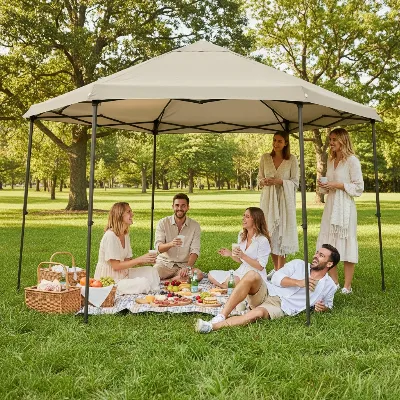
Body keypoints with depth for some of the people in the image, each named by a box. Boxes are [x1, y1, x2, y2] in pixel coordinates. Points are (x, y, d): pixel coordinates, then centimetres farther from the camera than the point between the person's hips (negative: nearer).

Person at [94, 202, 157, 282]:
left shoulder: (126, 235, 7)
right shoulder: (110, 235, -18)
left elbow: (127, 260, 7)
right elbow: (116, 266, -20)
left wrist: (145, 261, -10)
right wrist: (139, 259, -19)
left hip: (121, 275, 8)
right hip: (107, 278, -8)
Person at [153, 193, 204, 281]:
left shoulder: (195, 226, 1)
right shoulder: (163, 223, -1)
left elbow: (195, 250, -5)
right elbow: (158, 248, -10)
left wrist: (188, 267, -23)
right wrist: (170, 244, -32)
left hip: (184, 265, 2)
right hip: (164, 263, -2)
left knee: (199, 275, -30)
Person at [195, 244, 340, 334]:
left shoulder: (329, 286, 13)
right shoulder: (299, 264, 13)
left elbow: (328, 304, 27)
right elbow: (277, 277, 2)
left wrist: (322, 307, 4)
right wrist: (298, 282, -10)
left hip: (282, 307, -2)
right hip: (267, 292, 2)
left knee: (258, 313, -38)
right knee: (252, 275, -33)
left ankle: (213, 326, -43)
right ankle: (221, 316, -35)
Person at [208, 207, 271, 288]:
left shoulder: (262, 240, -15)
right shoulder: (242, 235, 6)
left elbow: (260, 267, -15)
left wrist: (243, 256, -23)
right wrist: (230, 254, -6)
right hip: (241, 272, 8)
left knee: (228, 282, -32)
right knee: (211, 275, -4)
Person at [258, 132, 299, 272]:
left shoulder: (292, 159, -2)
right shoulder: (265, 157, 6)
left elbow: (295, 182, -2)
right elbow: (259, 178, 12)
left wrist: (280, 181, -16)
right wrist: (263, 181, -11)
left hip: (284, 200, -3)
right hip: (268, 199, 3)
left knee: (282, 232, -3)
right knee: (270, 232, 6)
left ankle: (281, 270, 7)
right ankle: (276, 268, 22)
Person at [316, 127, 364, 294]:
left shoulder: (352, 160, -6)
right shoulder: (331, 161, 15)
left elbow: (359, 187, -9)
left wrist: (338, 185, -16)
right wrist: (324, 185, 2)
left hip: (344, 207, -7)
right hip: (330, 205, 7)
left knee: (346, 244, -3)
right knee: (328, 245, 6)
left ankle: (347, 286, 6)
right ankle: (334, 282, 17)